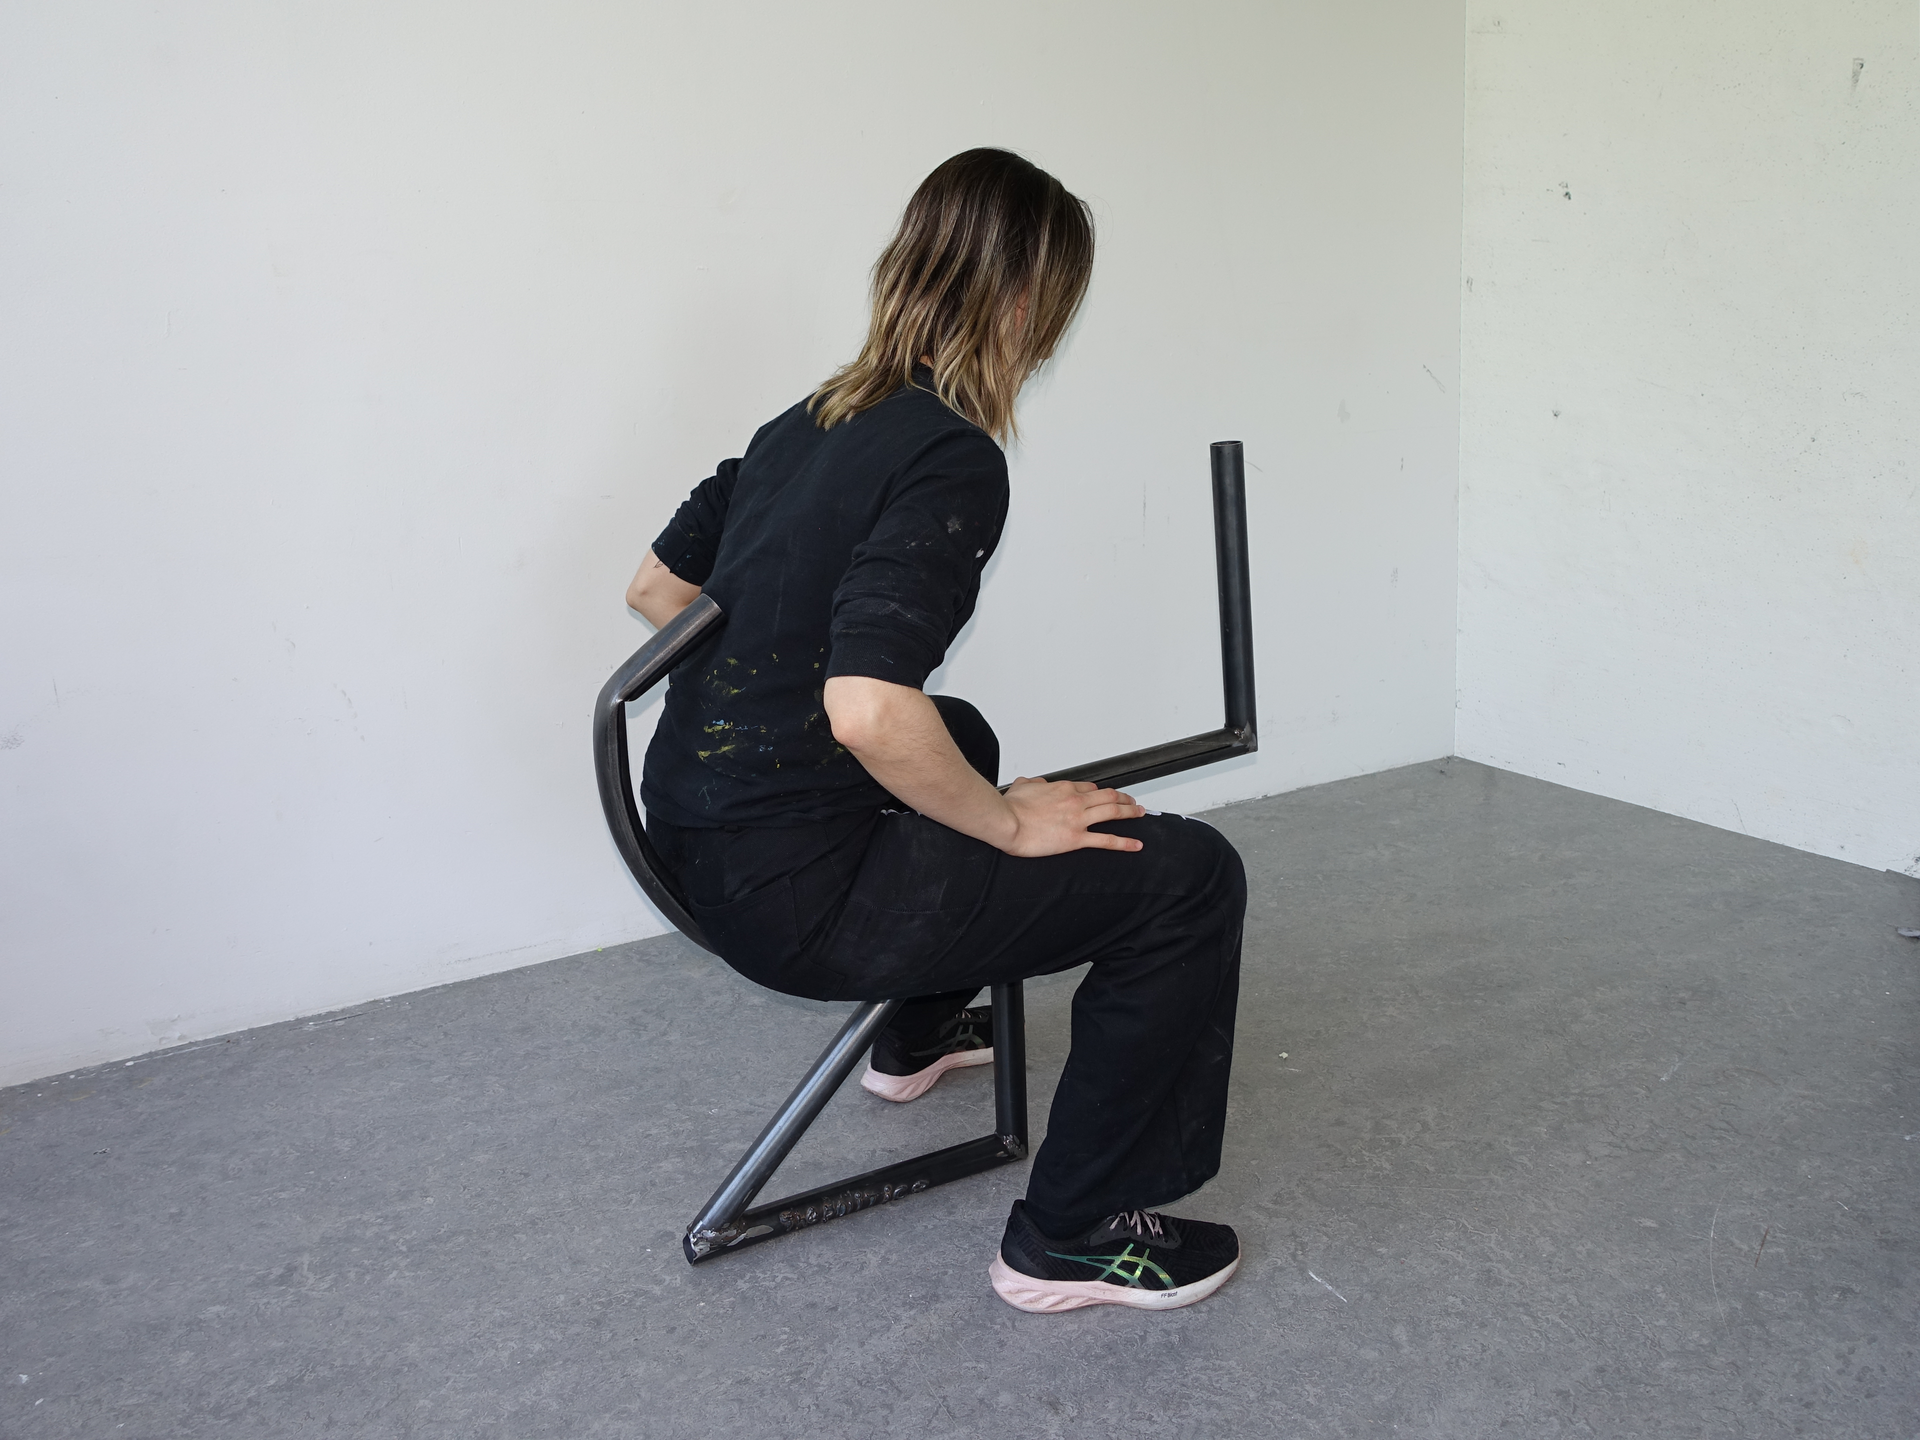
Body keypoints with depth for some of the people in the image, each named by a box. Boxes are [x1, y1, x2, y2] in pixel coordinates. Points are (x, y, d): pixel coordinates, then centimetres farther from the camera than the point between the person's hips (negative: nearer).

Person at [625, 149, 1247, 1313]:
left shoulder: (809, 423, 8)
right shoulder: (951, 458, -19)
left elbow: (657, 587, 18)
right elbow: (871, 714, -31)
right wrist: (1009, 825, -16)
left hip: (694, 841, 10)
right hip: (792, 890, -10)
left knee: (957, 737, 37)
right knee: (1188, 877, -5)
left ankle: (922, 1030, 53)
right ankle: (1074, 1236, 4)